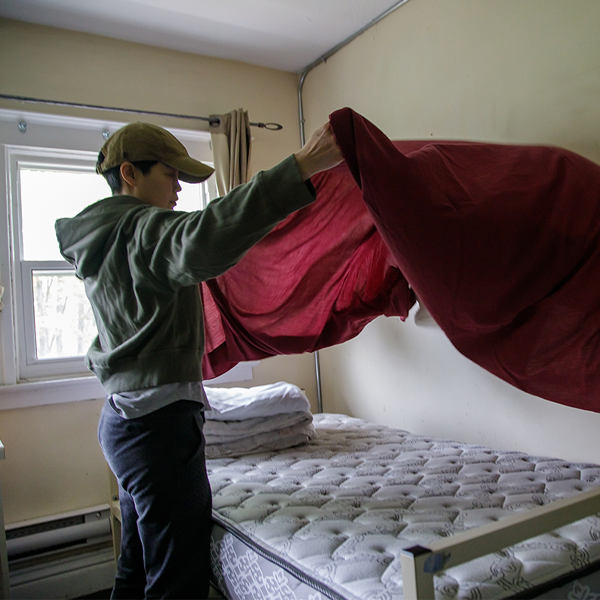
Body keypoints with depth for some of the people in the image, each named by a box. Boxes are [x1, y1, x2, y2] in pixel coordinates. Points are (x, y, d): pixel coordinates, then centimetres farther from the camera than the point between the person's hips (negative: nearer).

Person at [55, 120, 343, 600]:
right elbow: (200, 245, -37)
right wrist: (300, 168, -41)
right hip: (162, 420, -10)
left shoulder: (99, 245, 15)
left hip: (125, 415, 10)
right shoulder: (141, 229, -14)